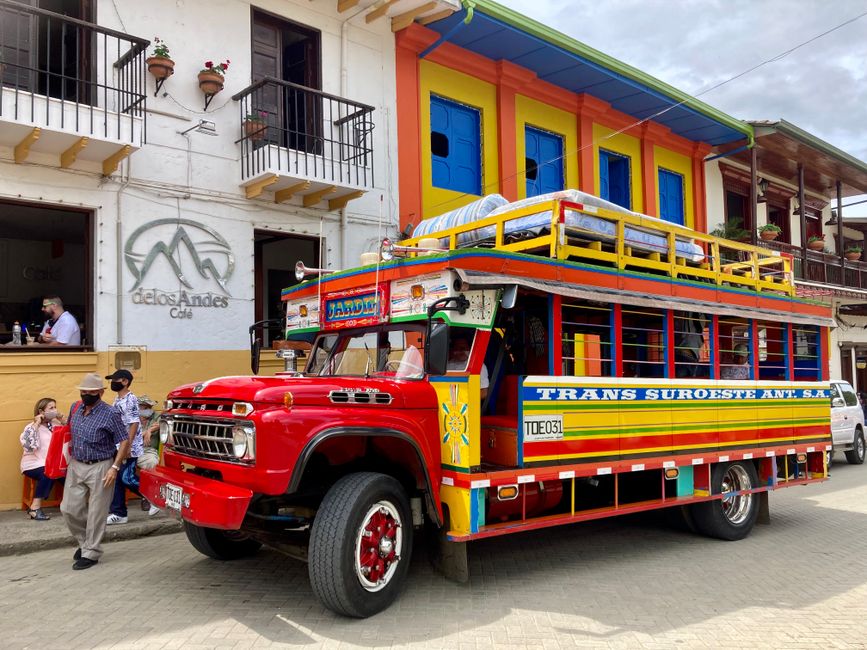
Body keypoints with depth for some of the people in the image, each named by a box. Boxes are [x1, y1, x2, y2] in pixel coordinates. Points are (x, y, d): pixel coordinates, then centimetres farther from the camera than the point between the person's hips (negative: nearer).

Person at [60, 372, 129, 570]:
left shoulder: (110, 414, -12)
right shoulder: (75, 410, 6)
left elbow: (125, 441, -11)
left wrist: (115, 467, -17)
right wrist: (70, 459, 11)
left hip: (100, 468, -6)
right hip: (76, 466, 6)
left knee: (96, 513, 1)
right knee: (69, 509, 7)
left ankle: (91, 553, 14)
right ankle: (84, 541, 30)